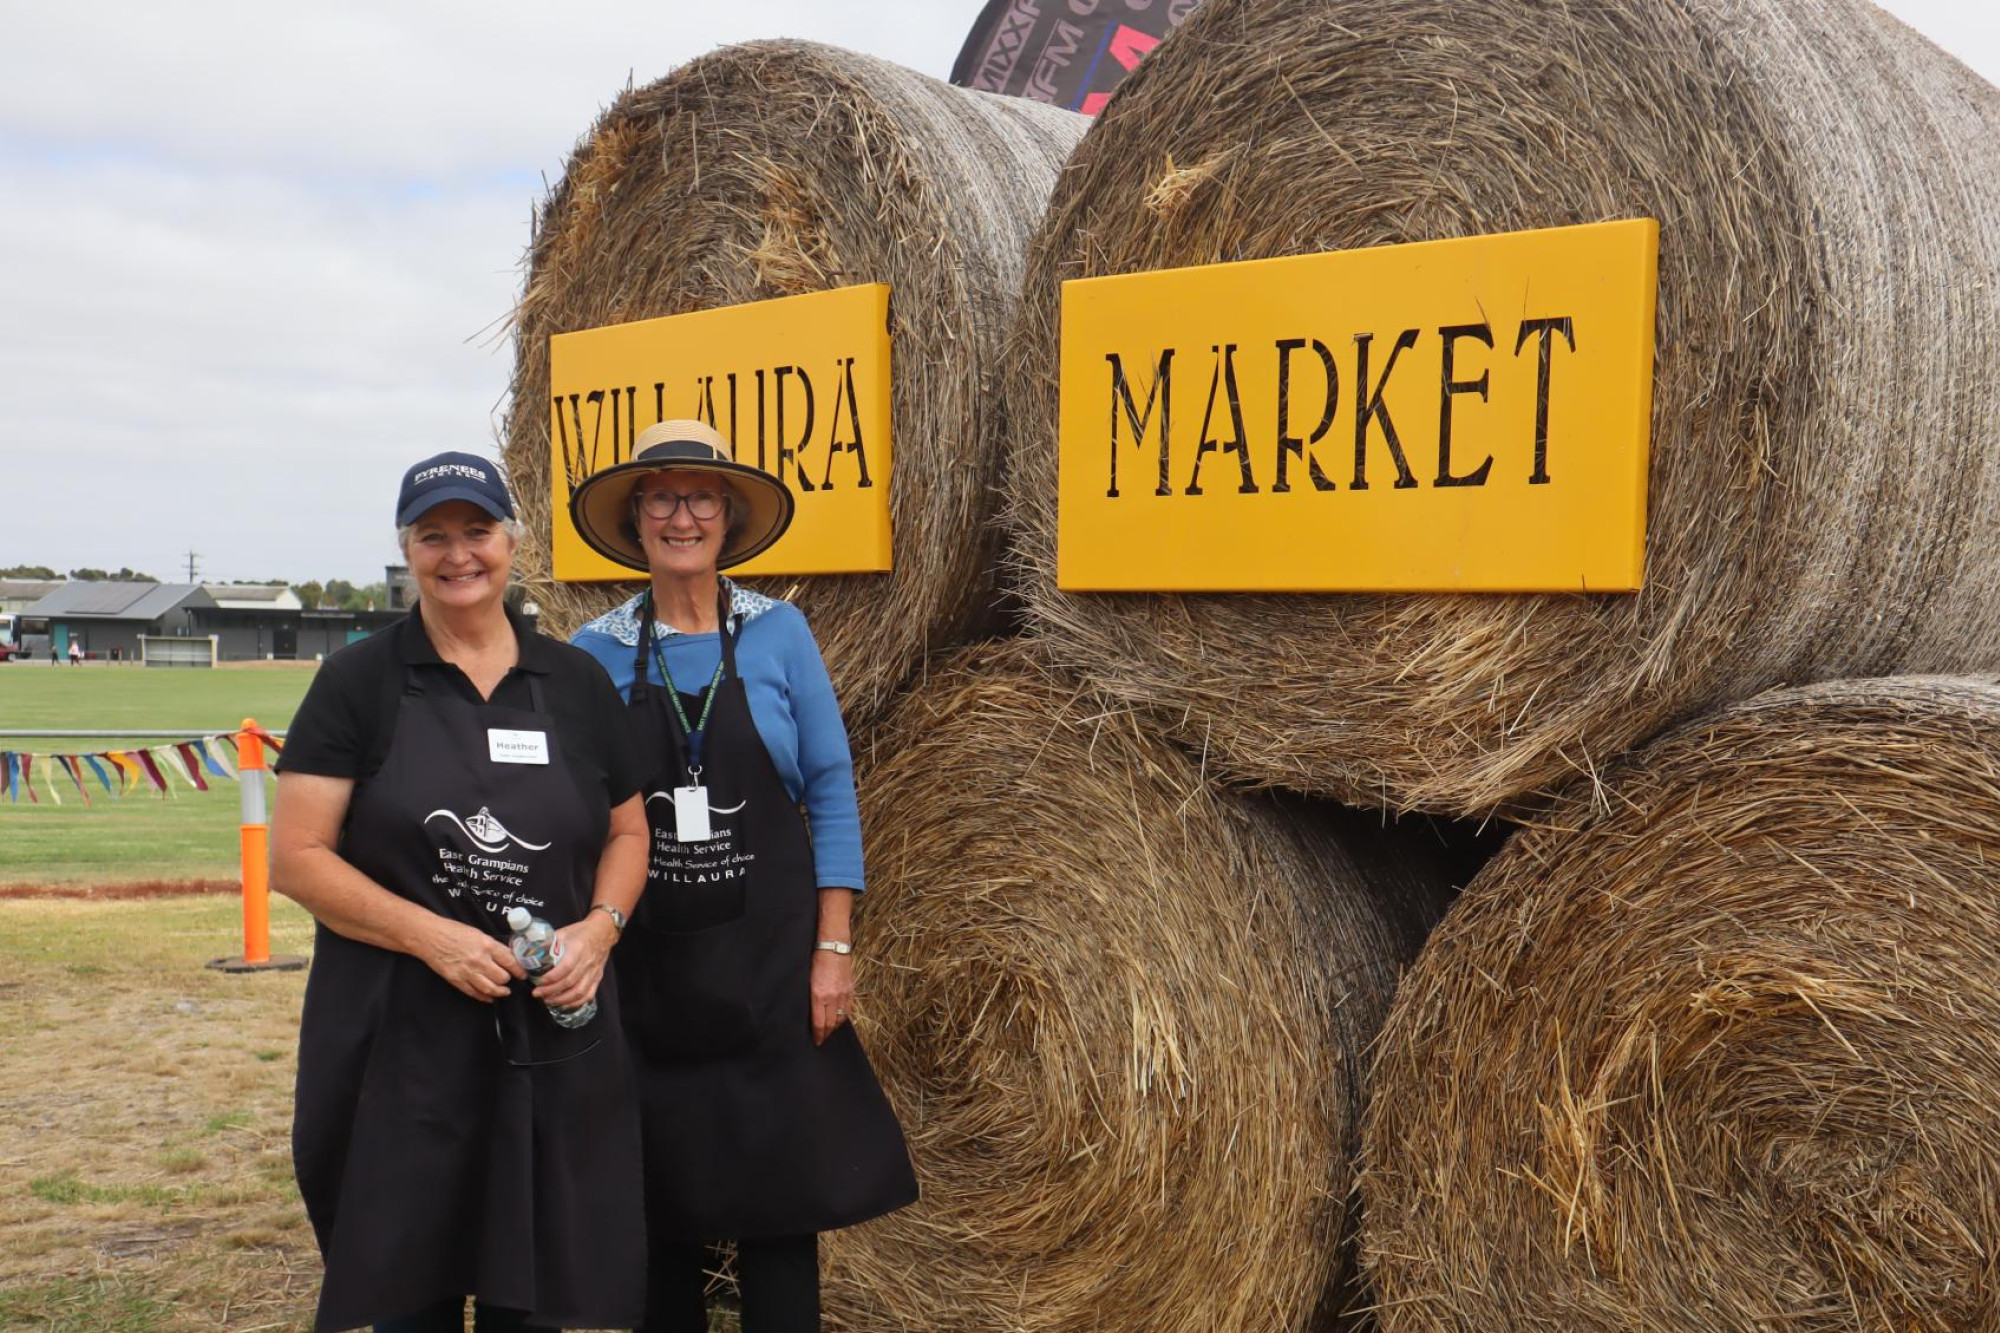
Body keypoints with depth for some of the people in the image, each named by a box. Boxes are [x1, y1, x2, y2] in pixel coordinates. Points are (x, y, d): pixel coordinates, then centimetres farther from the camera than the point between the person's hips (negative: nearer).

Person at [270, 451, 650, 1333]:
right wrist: (430, 935, -18)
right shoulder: (359, 682, -2)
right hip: (398, 1040, -2)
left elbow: (626, 832, 14)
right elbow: (295, 856, -6)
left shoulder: (575, 682, 7)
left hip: (552, 1039, 3)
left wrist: (600, 927, -6)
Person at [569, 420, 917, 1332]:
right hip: (645, 960, 1)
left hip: (768, 956, -1)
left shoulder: (779, 633, -2)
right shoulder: (598, 652, 0)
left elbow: (830, 792, -1)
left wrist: (833, 946, -6)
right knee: (657, 1206, 9)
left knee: (779, 1198, 3)